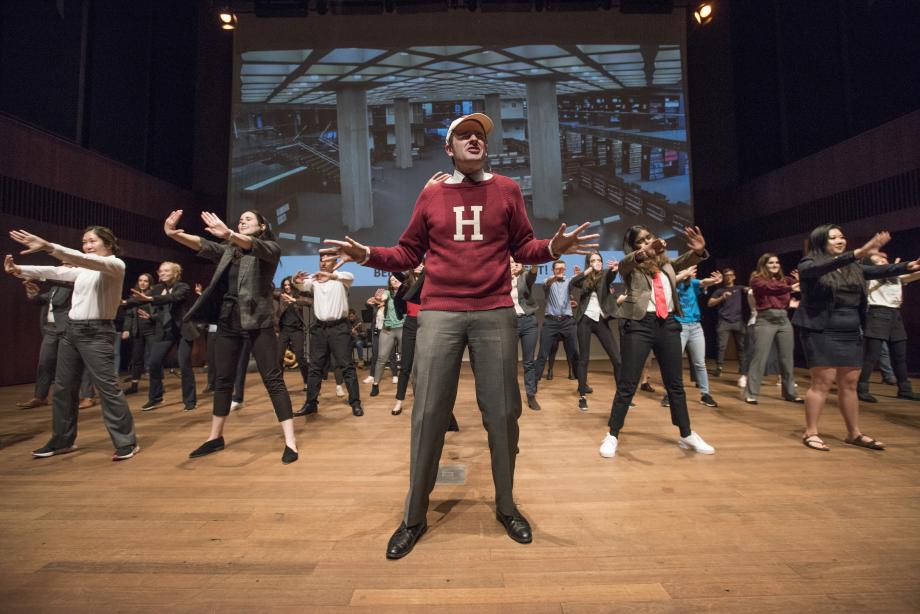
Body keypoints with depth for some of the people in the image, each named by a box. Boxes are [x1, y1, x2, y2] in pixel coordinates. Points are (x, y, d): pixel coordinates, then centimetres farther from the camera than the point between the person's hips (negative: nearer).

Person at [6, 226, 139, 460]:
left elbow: (86, 259, -23)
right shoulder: (83, 269, 19)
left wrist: (49, 246, -33)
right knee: (63, 388, 13)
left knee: (107, 387, -11)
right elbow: (54, 272, 15)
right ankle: (62, 440, 27)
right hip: (71, 330, 9)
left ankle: (127, 442, -5)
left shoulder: (115, 265, -7)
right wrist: (19, 269, 0)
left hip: (96, 333, -8)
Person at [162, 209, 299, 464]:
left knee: (273, 379, -7)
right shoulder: (228, 250, 17)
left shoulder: (270, 247, 1)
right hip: (228, 319, 6)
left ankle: (290, 441, -4)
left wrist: (228, 234, -39)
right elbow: (203, 246, 1)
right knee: (223, 379, 13)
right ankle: (215, 437, 29)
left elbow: (253, 246, -21)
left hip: (258, 320, -6)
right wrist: (174, 234, -17)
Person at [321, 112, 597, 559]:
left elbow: (523, 248, 11)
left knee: (502, 412, 7)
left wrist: (554, 247, -8)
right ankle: (414, 516, 20)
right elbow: (408, 254, 11)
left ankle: (506, 506, 30)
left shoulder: (507, 190, 11)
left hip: (495, 312, 1)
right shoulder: (431, 194, 11)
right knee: (428, 414, 2)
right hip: (439, 313, 0)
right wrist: (367, 254, -3)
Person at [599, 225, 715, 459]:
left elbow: (686, 261, 0)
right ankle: (612, 435, 7)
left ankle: (687, 435, 29)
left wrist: (698, 250, -23)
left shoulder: (666, 263, 17)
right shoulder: (631, 266, 4)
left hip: (667, 323, 5)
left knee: (675, 383, 14)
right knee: (627, 384, -3)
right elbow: (624, 264, -20)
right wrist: (642, 253, -41)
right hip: (639, 324, -4)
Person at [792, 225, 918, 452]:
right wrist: (858, 253, -35)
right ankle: (810, 433, 3)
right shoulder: (809, 264, -5)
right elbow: (824, 267, -25)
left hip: (850, 333, 6)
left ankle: (854, 433, 23)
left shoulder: (854, 267, 15)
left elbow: (879, 271, 4)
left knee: (849, 384, 11)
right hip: (821, 332, -6)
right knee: (823, 382, -6)